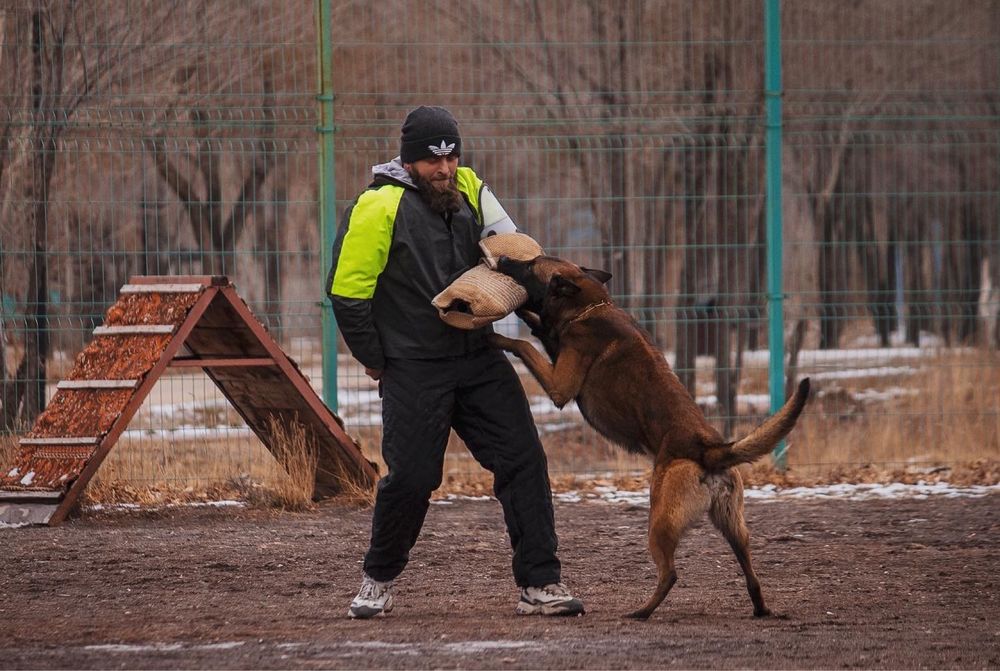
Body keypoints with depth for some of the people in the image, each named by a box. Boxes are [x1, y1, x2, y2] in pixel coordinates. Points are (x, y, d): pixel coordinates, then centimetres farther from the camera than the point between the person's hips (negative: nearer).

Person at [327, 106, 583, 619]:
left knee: (523, 460, -3)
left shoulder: (469, 190, 7)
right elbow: (347, 291, -9)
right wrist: (375, 361, -3)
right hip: (413, 369, -5)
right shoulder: (380, 207, -12)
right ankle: (378, 582, 18)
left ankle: (539, 585, 0)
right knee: (412, 477, -6)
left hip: (478, 359, 5)